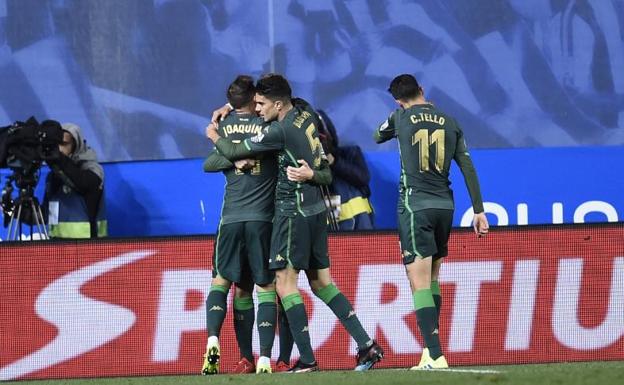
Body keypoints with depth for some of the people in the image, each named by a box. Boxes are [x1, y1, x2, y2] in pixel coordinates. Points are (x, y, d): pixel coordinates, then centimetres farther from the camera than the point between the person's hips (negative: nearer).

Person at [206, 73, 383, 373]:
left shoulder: (280, 131, -17)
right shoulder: (307, 118, 7)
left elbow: (233, 152, -8)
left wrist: (214, 136, 13)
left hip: (294, 211, -9)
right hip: (316, 210, 9)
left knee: (285, 281, -7)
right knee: (321, 283, 11)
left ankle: (307, 359, -11)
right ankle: (366, 345, 6)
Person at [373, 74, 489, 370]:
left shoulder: (401, 118, -1)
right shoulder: (449, 123, 7)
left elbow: (378, 137, 20)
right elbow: (468, 168, 6)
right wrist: (479, 211, 8)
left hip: (415, 207, -5)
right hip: (444, 206, 5)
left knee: (420, 284, -9)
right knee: (432, 278, 19)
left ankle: (436, 356, -21)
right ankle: (430, 350, 21)